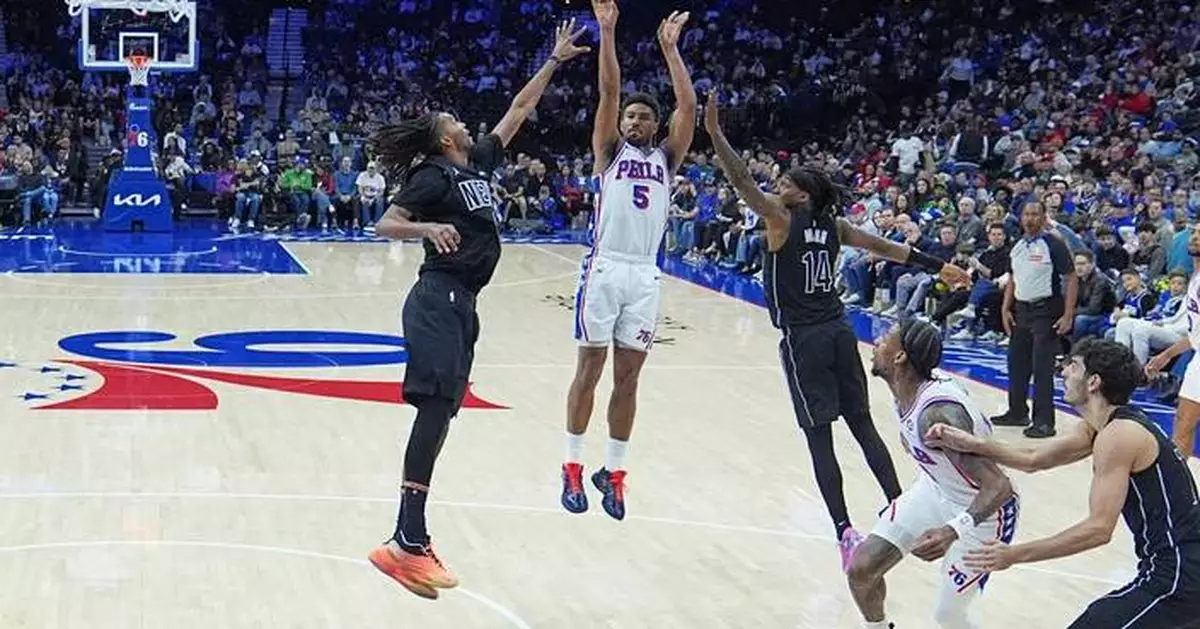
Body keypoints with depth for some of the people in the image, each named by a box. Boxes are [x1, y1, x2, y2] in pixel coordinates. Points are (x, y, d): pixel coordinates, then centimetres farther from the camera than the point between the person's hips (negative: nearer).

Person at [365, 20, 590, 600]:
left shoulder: (479, 161, 16)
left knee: (440, 412, 7)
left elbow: (519, 109, 23)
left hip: (461, 304, 9)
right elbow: (386, 225, -13)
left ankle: (411, 536, 10)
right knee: (436, 407, -19)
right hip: (439, 301, -9)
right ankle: (406, 543, -25)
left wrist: (556, 60, 22)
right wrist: (428, 228, -31)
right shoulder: (433, 176, -6)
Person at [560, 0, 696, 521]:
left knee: (628, 377, 6)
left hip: (645, 275, 2)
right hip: (604, 268, -2)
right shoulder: (610, 152, 8)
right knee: (589, 369, 2)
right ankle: (573, 467, 11)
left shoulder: (666, 158, 13)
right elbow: (609, 92, -4)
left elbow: (688, 105, 2)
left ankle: (613, 472, 15)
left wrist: (670, 47, 0)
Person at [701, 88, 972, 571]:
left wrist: (714, 132, -18)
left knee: (819, 435, -3)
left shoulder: (781, 220, -8)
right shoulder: (833, 226, 9)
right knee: (862, 423, 13)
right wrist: (938, 267, 21)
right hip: (838, 331, 6)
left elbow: (742, 181, -17)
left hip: (803, 340, -6)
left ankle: (845, 531, -8)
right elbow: (887, 248, 13)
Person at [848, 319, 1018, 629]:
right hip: (937, 490, 8)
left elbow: (999, 487, -41)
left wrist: (953, 530, -53)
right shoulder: (903, 393, -12)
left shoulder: (938, 413, -37)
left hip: (984, 511, -8)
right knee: (861, 568, 2)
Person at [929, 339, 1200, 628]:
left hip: (1176, 576, -11)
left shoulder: (1117, 436, -17)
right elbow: (1033, 459, 16)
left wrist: (1015, 555, -20)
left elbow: (1098, 530, -22)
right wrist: (970, 444, 3)